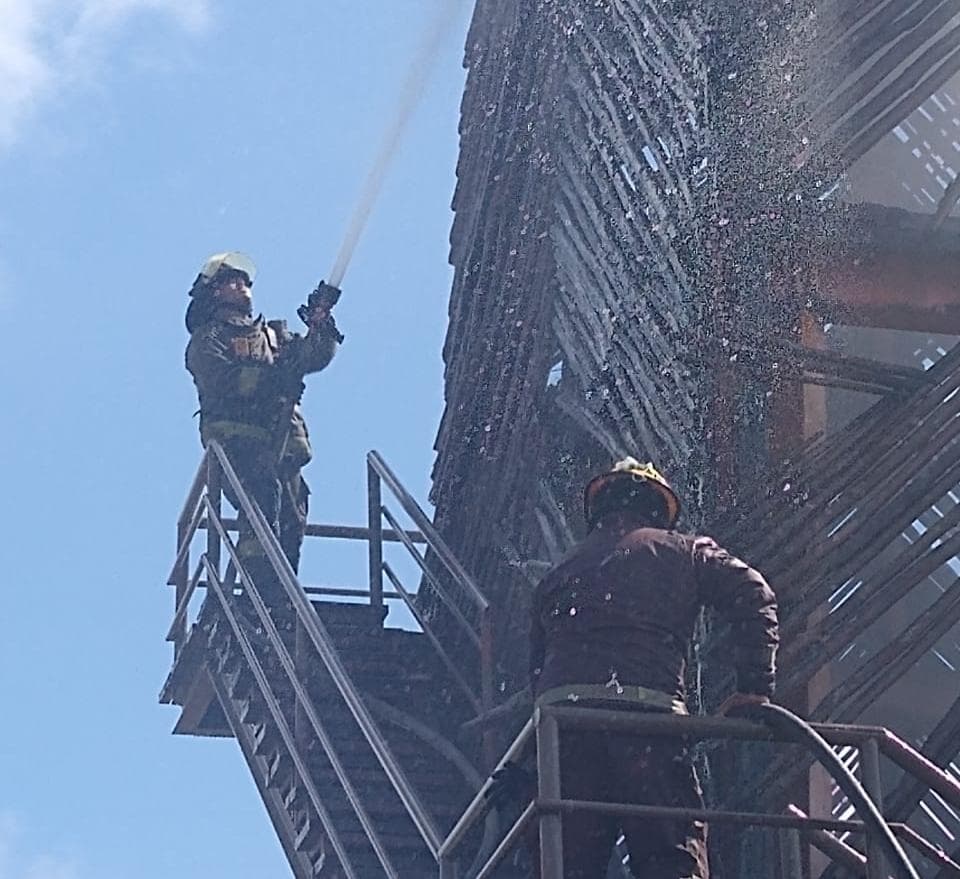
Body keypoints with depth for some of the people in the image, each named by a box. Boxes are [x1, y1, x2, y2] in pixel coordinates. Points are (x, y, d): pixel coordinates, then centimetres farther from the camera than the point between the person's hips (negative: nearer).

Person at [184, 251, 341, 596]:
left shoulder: (274, 334, 31)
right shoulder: (207, 339, 12)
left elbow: (311, 357, 16)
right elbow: (222, 380, -7)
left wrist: (321, 334, -5)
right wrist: (273, 376, -18)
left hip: (282, 445, 6)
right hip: (236, 437, -6)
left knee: (293, 519, -8)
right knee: (264, 495, -27)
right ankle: (261, 590, -34)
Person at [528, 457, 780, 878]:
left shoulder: (558, 574, 30)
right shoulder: (682, 551, 19)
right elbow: (752, 595, 5)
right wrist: (755, 686, 4)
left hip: (559, 708, 3)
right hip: (648, 710, -3)